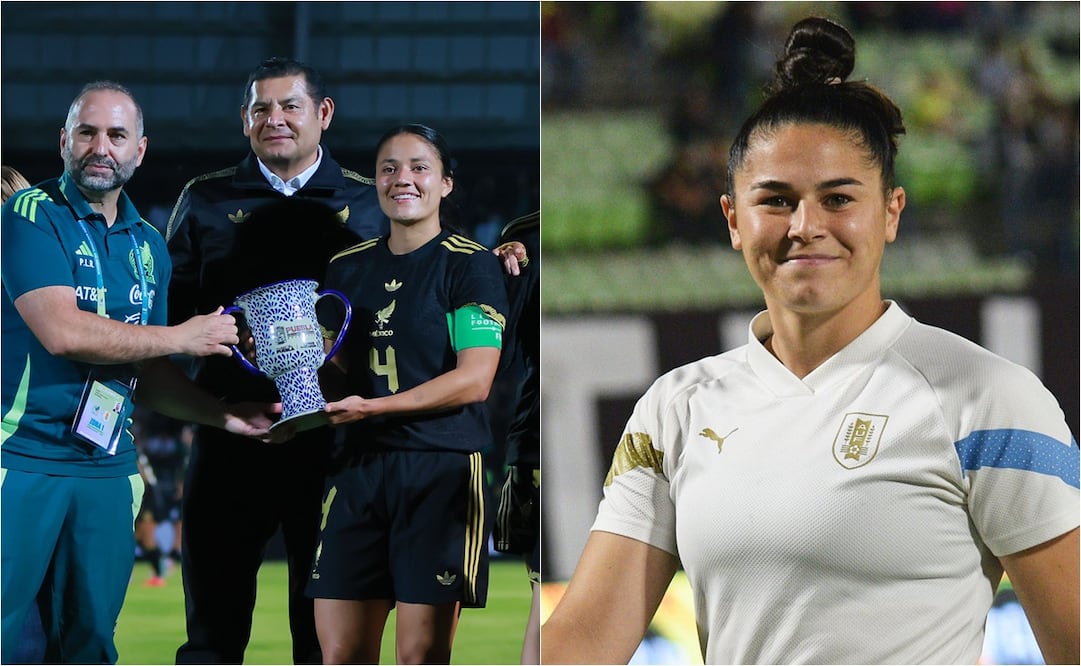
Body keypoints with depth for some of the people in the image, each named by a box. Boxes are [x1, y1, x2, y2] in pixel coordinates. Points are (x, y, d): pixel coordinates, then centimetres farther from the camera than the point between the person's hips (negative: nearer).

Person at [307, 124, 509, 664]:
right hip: (357, 466, 5)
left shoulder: (470, 264, -2)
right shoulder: (347, 269, 16)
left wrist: (371, 407, -17)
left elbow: (473, 379, -10)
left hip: (442, 469, -5)